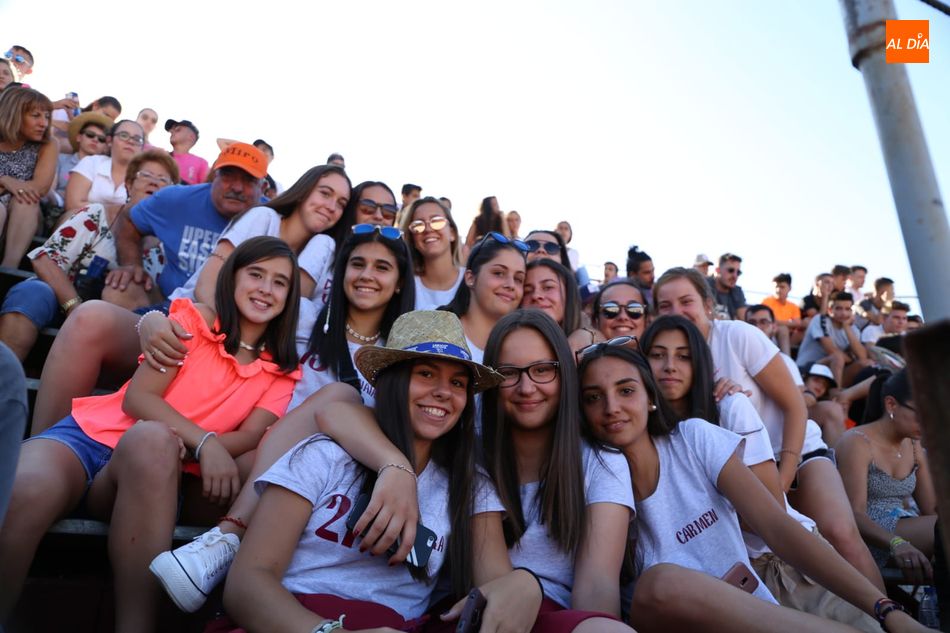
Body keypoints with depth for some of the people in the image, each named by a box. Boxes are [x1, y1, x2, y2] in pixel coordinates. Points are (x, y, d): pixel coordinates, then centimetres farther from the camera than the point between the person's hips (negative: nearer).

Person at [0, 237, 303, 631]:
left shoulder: (282, 372, 10)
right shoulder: (195, 319, 4)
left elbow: (250, 435, -4)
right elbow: (137, 398, -6)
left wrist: (189, 447, -24)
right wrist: (205, 442, -23)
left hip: (156, 471, 1)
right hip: (92, 435, 0)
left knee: (154, 440, -37)